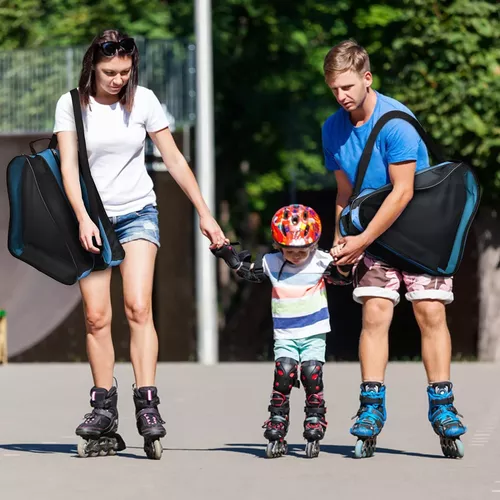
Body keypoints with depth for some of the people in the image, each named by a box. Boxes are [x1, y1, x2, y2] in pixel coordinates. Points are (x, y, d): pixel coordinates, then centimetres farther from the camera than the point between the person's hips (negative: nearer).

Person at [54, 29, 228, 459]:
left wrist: (204, 214, 1)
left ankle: (148, 407, -20)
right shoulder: (72, 105, -3)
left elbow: (174, 159, 3)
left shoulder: (143, 101, -1)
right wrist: (84, 220, -20)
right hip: (93, 218, 0)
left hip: (138, 214, 0)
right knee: (96, 316, -5)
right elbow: (68, 166, -8)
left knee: (138, 307, -15)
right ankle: (104, 413, 3)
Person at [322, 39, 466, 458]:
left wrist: (360, 242, -19)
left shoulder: (395, 121, -21)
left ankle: (442, 409, -4)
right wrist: (339, 242, -2)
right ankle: (372, 409, -7)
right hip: (373, 235, 4)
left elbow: (402, 192, -22)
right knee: (375, 315, -8)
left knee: (431, 313, -9)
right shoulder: (333, 129, -1)